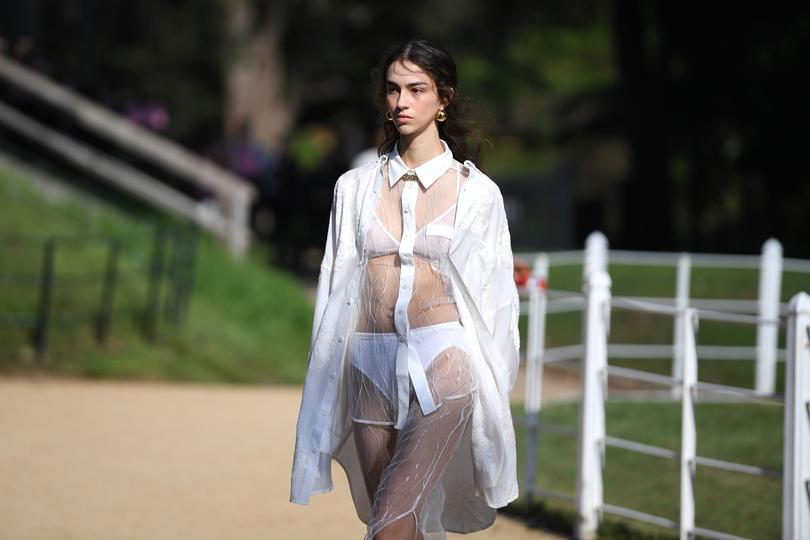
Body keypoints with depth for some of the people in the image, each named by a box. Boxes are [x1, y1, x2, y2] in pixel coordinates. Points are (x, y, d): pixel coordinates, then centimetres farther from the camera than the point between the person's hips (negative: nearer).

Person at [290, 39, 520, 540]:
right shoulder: (356, 187, 11)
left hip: (442, 363, -3)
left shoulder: (477, 192, 4)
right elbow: (336, 288, 13)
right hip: (373, 365, 4)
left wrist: (494, 387, 3)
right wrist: (328, 381, 10)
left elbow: (496, 296, 5)